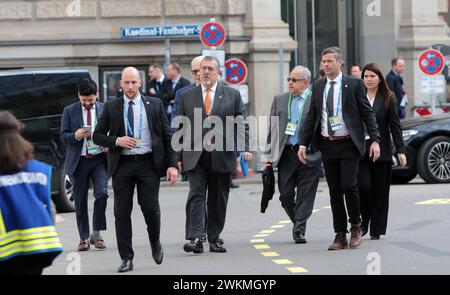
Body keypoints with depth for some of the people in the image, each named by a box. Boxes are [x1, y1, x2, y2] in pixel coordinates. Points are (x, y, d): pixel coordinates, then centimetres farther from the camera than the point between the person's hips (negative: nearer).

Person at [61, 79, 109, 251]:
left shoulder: (105, 109, 4)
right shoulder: (69, 111, 4)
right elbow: (63, 136, 2)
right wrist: (76, 136, -18)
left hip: (99, 159, -1)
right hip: (79, 161, 1)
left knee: (102, 193, -17)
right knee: (80, 201, 5)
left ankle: (96, 234, -3)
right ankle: (84, 238, 15)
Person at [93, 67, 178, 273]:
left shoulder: (155, 105, 7)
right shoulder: (111, 108, 7)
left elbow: (167, 135, 7)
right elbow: (97, 135, 8)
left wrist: (172, 164, -1)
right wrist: (117, 141, -11)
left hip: (148, 163, -1)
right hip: (122, 164, 1)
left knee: (150, 208, -6)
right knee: (122, 212, -1)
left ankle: (155, 243, 24)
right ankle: (126, 258, 6)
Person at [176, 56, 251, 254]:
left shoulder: (232, 95, 8)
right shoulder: (187, 96, 10)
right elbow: (180, 128, 12)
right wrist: (179, 155, 7)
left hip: (222, 156, 1)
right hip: (195, 156, 0)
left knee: (218, 199, 6)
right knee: (196, 195, -11)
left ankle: (215, 239, 15)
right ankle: (194, 239, -17)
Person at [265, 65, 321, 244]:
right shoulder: (279, 100, 13)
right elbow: (272, 128, 13)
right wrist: (269, 153, 8)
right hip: (286, 153, 4)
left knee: (305, 195, -2)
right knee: (285, 194, 3)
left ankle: (299, 230, 2)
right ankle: (297, 222, 26)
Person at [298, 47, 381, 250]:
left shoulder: (354, 84, -1)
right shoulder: (318, 87, 10)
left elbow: (367, 113, -1)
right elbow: (311, 117, 12)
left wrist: (375, 140, -10)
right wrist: (303, 144, 4)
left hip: (348, 144, -4)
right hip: (327, 145, 4)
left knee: (348, 186, -14)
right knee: (334, 192, 5)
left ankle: (355, 226, 8)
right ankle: (340, 236, 10)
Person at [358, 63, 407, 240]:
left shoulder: (388, 98, 2)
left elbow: (395, 125, 2)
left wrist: (400, 150, -4)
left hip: (381, 152, 0)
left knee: (380, 191, 3)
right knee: (363, 185, -13)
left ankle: (376, 230, 11)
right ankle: (364, 220, 10)